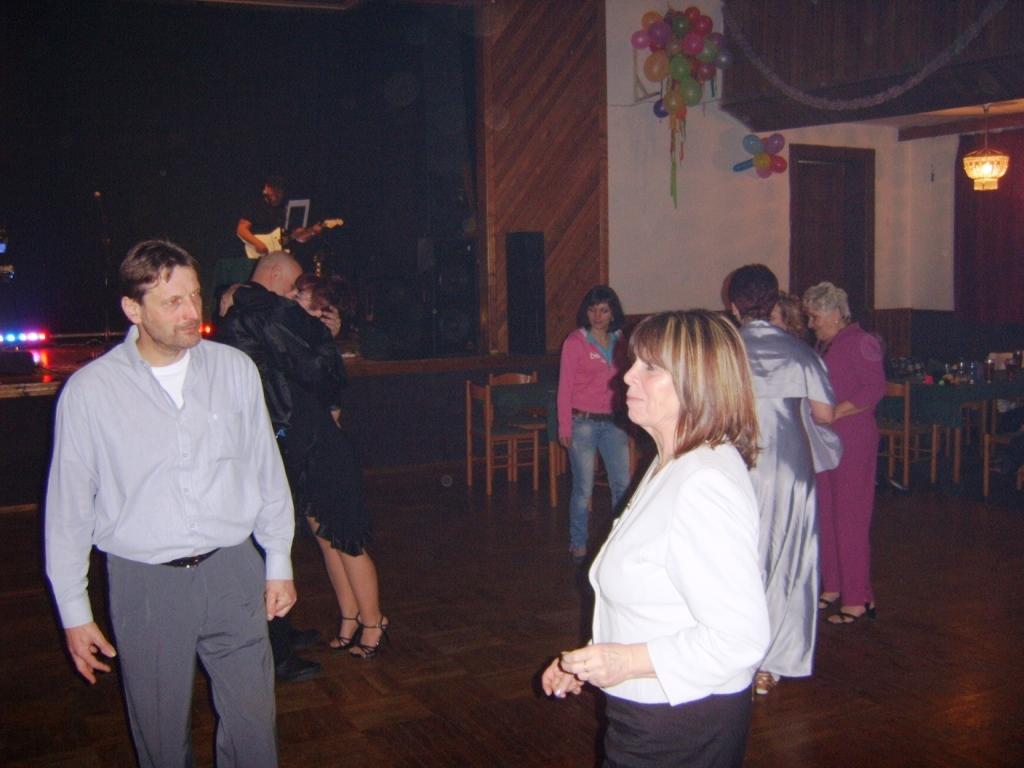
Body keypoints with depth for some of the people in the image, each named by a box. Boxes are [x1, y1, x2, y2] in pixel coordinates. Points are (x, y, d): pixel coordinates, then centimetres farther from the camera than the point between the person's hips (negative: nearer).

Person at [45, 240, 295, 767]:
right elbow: (69, 507, 0)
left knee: (253, 722, 9)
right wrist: (74, 611, 2)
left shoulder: (235, 369, -1)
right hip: (144, 585, -1)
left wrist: (279, 562, 9)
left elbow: (267, 471, 7)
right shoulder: (89, 391, -7)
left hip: (232, 571, 2)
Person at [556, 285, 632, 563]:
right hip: (583, 422, -4)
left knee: (623, 485, 6)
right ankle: (578, 545, 15)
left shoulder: (619, 341, 8)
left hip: (613, 422, 4)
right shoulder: (575, 341, -5)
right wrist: (564, 427, -8)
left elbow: (622, 381, 12)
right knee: (584, 488, 1)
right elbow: (565, 386, -5)